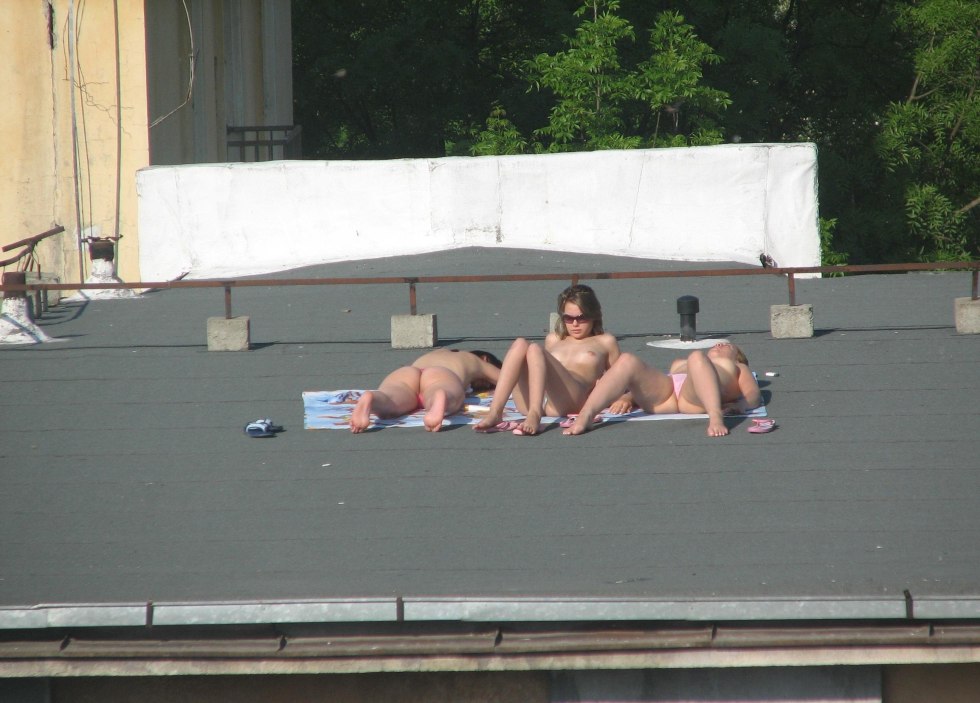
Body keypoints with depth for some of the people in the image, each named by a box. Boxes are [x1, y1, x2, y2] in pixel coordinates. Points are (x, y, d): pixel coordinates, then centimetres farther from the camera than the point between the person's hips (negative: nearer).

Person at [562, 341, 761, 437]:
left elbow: (753, 394, 16)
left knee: (696, 358, -34)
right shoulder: (680, 364, 48)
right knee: (627, 361, -25)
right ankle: (585, 417, -46)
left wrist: (737, 405, -8)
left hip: (696, 398, -3)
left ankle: (715, 417, -53)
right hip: (661, 393, 3)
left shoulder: (737, 367, 36)